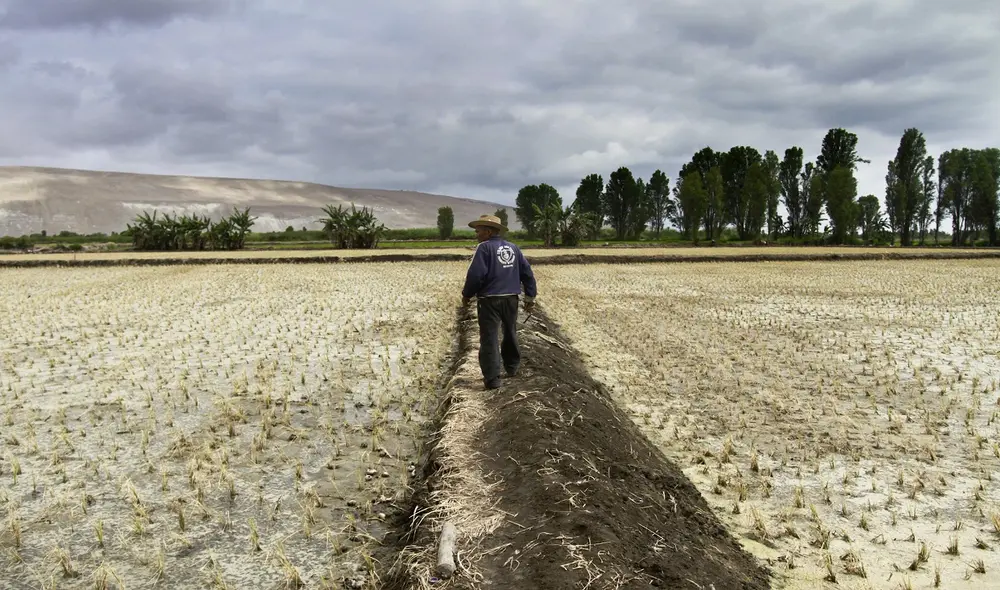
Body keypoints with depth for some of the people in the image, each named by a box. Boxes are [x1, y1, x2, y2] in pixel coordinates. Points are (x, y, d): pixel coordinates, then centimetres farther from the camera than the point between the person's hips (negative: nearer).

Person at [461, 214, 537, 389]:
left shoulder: (484, 247, -9)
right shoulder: (513, 248, 11)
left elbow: (476, 274, -18)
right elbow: (527, 273, 10)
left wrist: (467, 295, -4)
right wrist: (530, 297, 14)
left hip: (489, 300, -6)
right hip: (511, 299, 6)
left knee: (489, 338, -4)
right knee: (510, 334, 22)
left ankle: (492, 378, -7)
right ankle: (512, 367, 36)